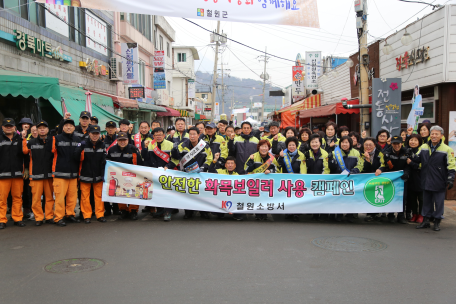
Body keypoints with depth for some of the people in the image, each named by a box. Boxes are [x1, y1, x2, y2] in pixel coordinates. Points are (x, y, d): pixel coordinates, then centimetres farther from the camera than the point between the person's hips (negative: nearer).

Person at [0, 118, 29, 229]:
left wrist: (26, 168, 9)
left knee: (17, 197, 6)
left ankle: (17, 218, 15)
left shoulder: (20, 139, 10)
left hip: (18, 173, 2)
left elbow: (26, 154, 14)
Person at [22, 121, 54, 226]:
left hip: (50, 174, 1)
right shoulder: (31, 142, 5)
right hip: (36, 174, -1)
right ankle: (38, 218, 8)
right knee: (36, 197, -1)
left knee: (50, 197, 5)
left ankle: (49, 216, 15)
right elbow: (24, 153, 12)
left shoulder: (53, 141, 6)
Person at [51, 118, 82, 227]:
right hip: (60, 173, -3)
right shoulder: (56, 139, 0)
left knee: (72, 195, 6)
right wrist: (54, 170, 2)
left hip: (73, 173, 4)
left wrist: (79, 171, 14)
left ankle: (70, 214, 22)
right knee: (60, 196, -5)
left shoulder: (78, 139, 10)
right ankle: (59, 218, 5)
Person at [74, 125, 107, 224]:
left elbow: (104, 161, 6)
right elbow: (76, 158, -16)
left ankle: (100, 215, 15)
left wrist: (103, 173, -4)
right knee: (85, 196, 3)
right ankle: (87, 215, 14)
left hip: (98, 176, 2)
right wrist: (80, 148, -29)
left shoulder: (102, 145, 3)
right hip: (85, 175, -2)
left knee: (99, 195, 6)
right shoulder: (84, 144, -7)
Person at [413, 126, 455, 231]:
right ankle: (426, 221, 24)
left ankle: (437, 222, 19)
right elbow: (417, 159, 17)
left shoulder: (447, 150, -6)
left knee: (438, 202, 6)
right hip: (426, 181, 4)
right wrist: (411, 156, -4)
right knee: (426, 201, 13)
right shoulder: (424, 147, 7)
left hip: (439, 182, -4)